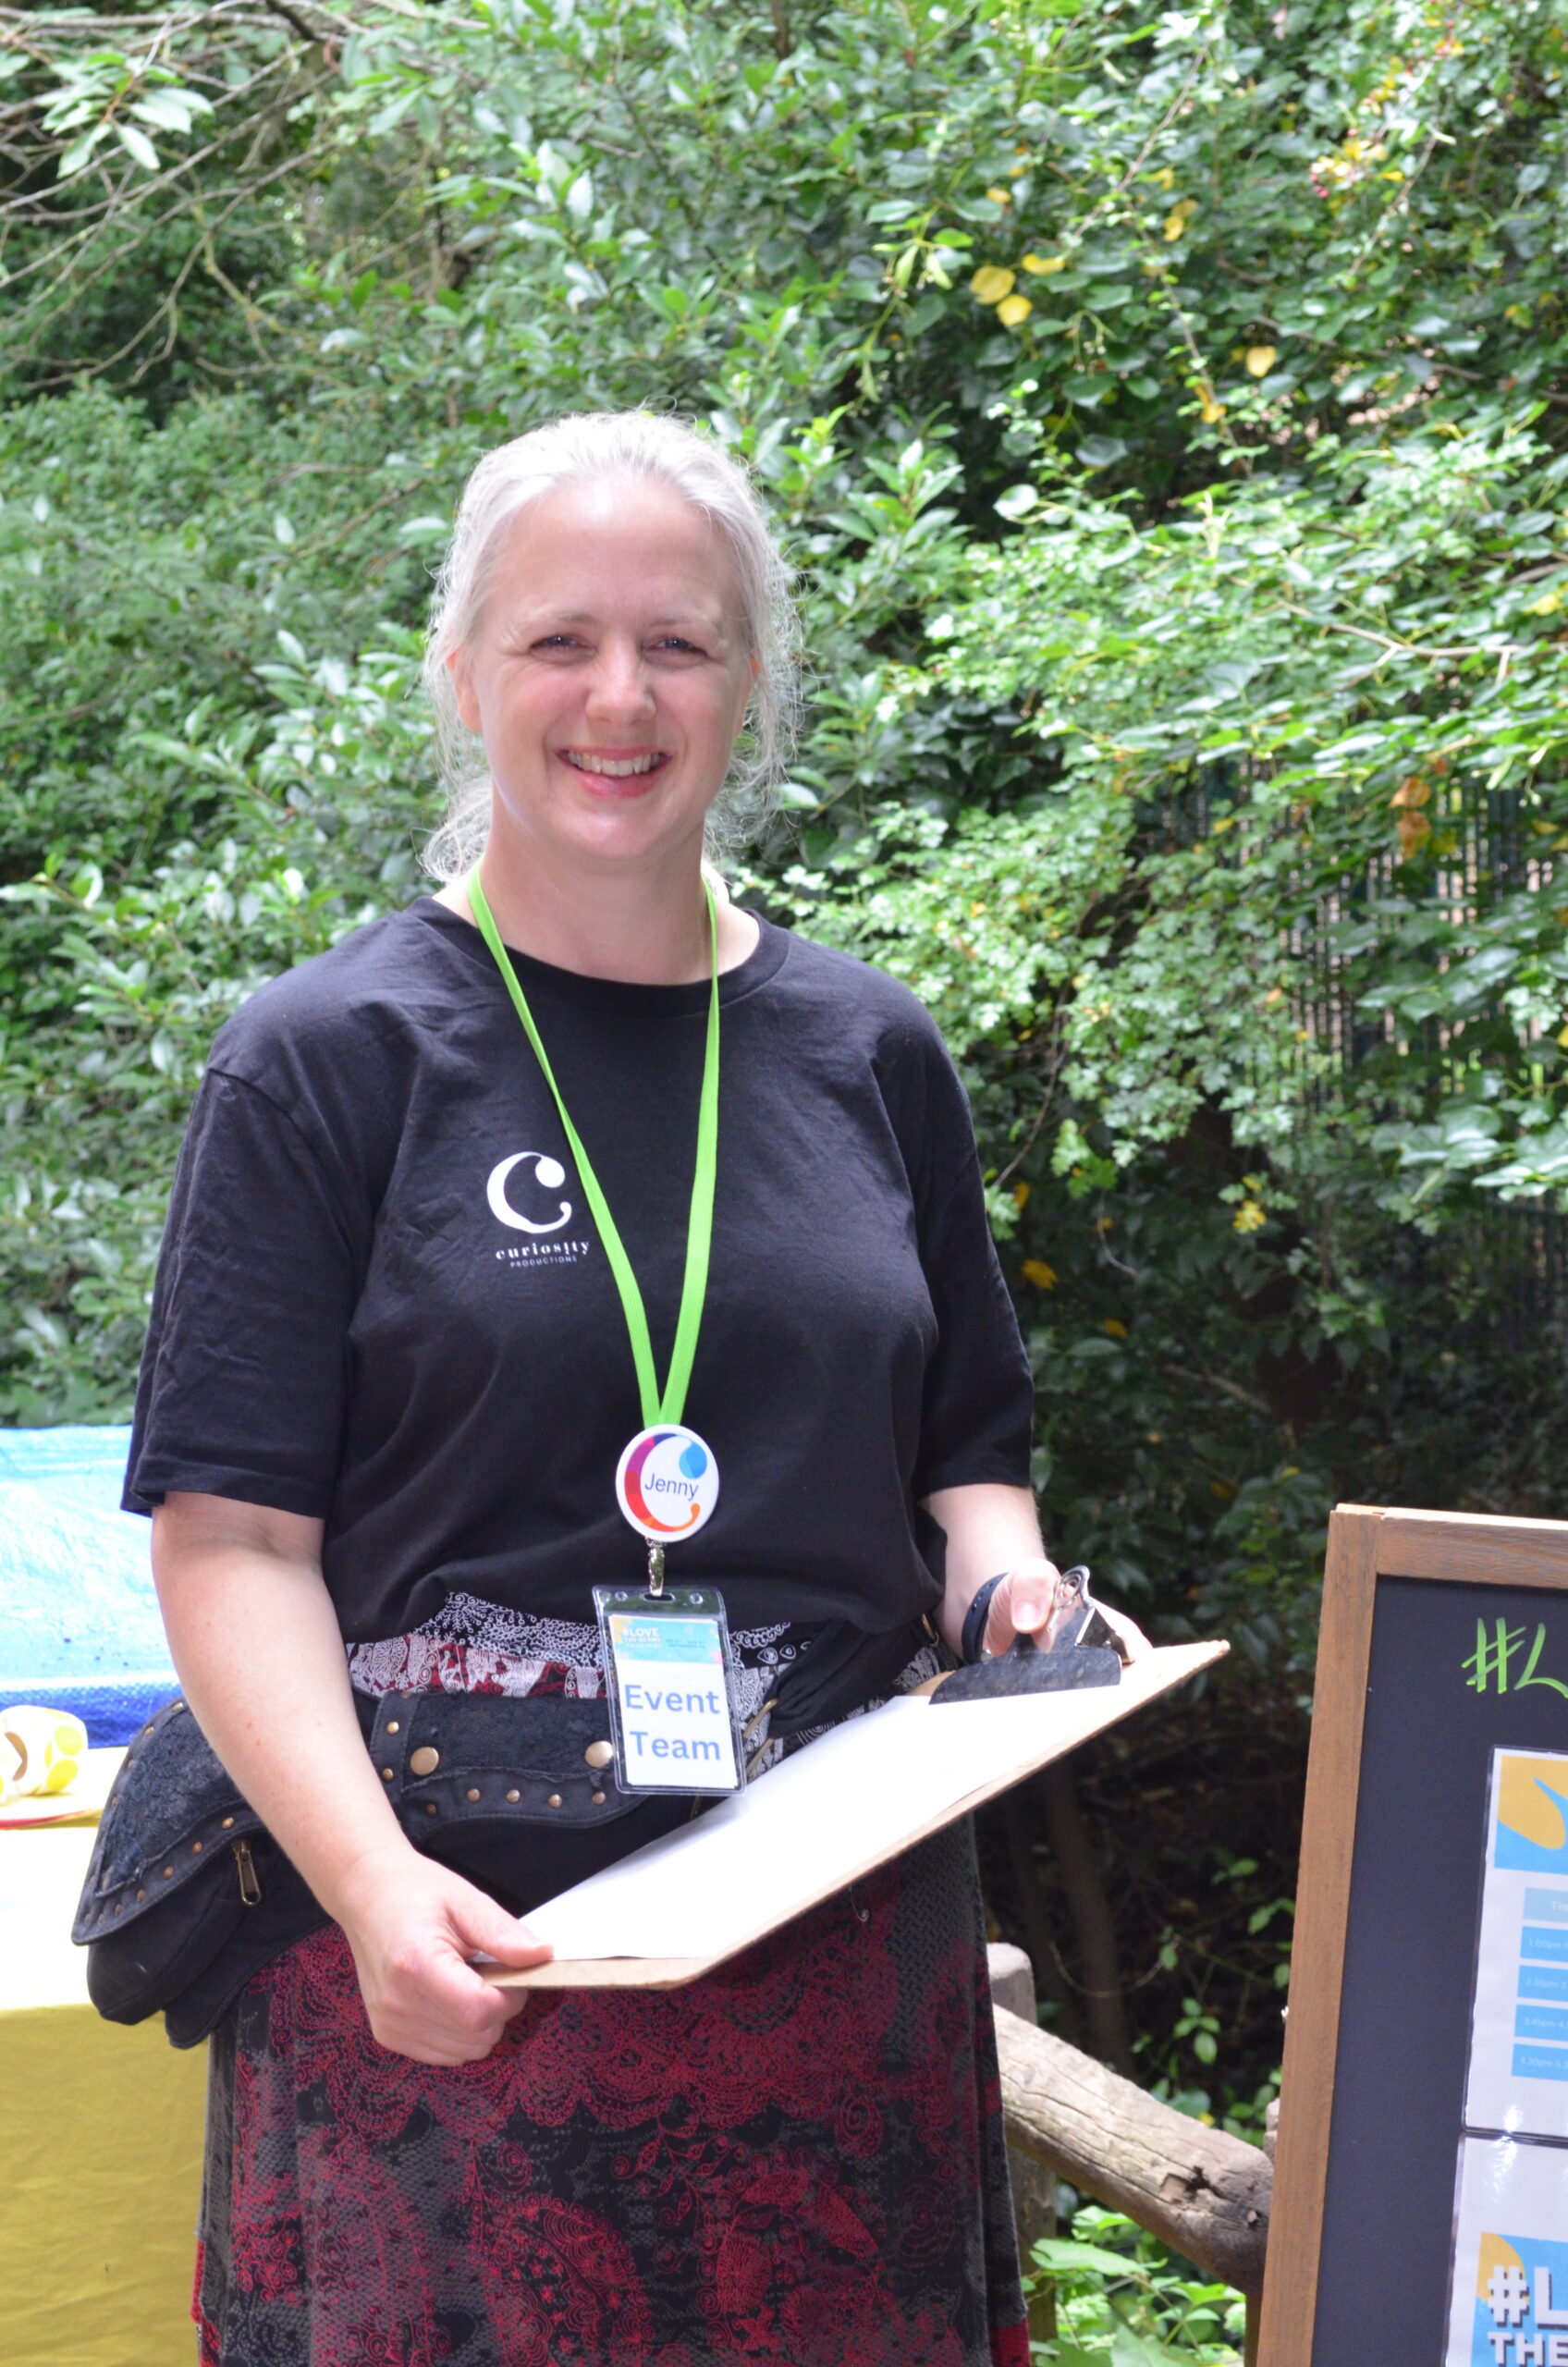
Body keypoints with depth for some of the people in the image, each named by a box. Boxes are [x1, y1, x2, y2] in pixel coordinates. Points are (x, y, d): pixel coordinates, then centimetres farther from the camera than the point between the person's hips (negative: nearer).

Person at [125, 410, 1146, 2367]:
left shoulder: (868, 1055, 11)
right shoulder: (330, 1062, -1)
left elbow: (967, 1454, 20)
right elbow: (235, 1538, -7)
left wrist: (1004, 1578, -3)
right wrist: (371, 1877, -21)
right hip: (457, 1941, -3)